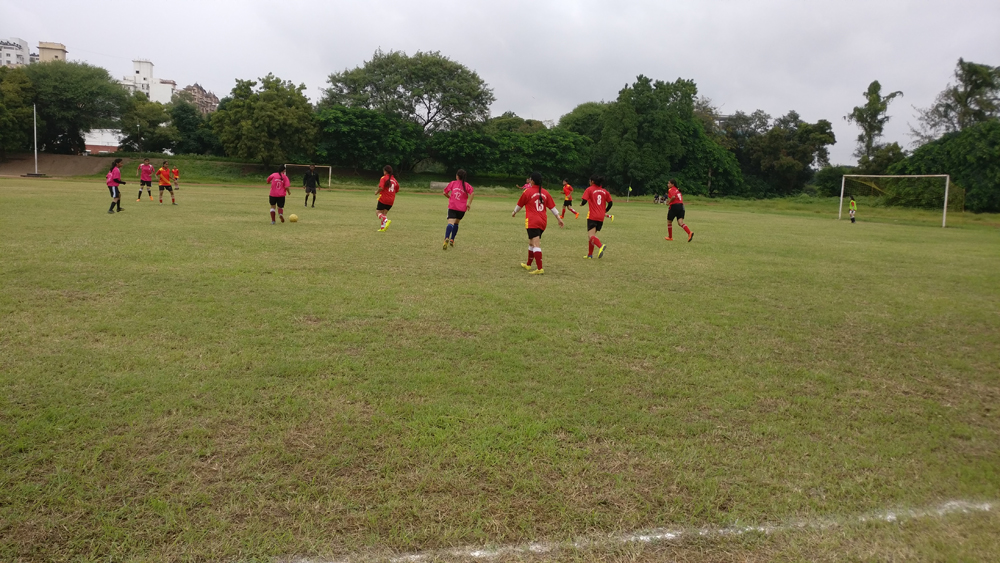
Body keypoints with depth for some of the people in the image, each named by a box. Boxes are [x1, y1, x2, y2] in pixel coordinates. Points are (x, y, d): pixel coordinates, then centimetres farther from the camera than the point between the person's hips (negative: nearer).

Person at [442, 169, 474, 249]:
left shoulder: (452, 183, 7)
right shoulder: (466, 185, 5)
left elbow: (445, 193, 9)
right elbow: (471, 193, -13)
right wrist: (469, 203, -8)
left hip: (452, 207, -1)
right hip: (462, 208, 1)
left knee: (450, 223, -14)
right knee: (456, 223, 22)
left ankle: (446, 239, -38)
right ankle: (452, 240, 22)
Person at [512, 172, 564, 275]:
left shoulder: (527, 191, -5)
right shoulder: (545, 192, 8)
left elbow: (519, 205, 7)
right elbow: (552, 207, 9)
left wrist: (514, 212, 26)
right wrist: (559, 218, 17)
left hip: (532, 222, -6)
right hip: (543, 222, 6)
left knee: (536, 245, -11)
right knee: (531, 243, 22)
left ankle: (539, 269, -19)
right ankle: (528, 265, 34)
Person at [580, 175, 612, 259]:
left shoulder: (589, 189, -2)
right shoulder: (604, 191, 12)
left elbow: (584, 201, -12)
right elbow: (610, 203, 10)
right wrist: (605, 211, 25)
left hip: (592, 217, -6)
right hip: (601, 217, 6)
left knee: (591, 236, -13)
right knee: (592, 235, 18)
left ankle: (601, 246, -40)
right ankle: (590, 254, 21)